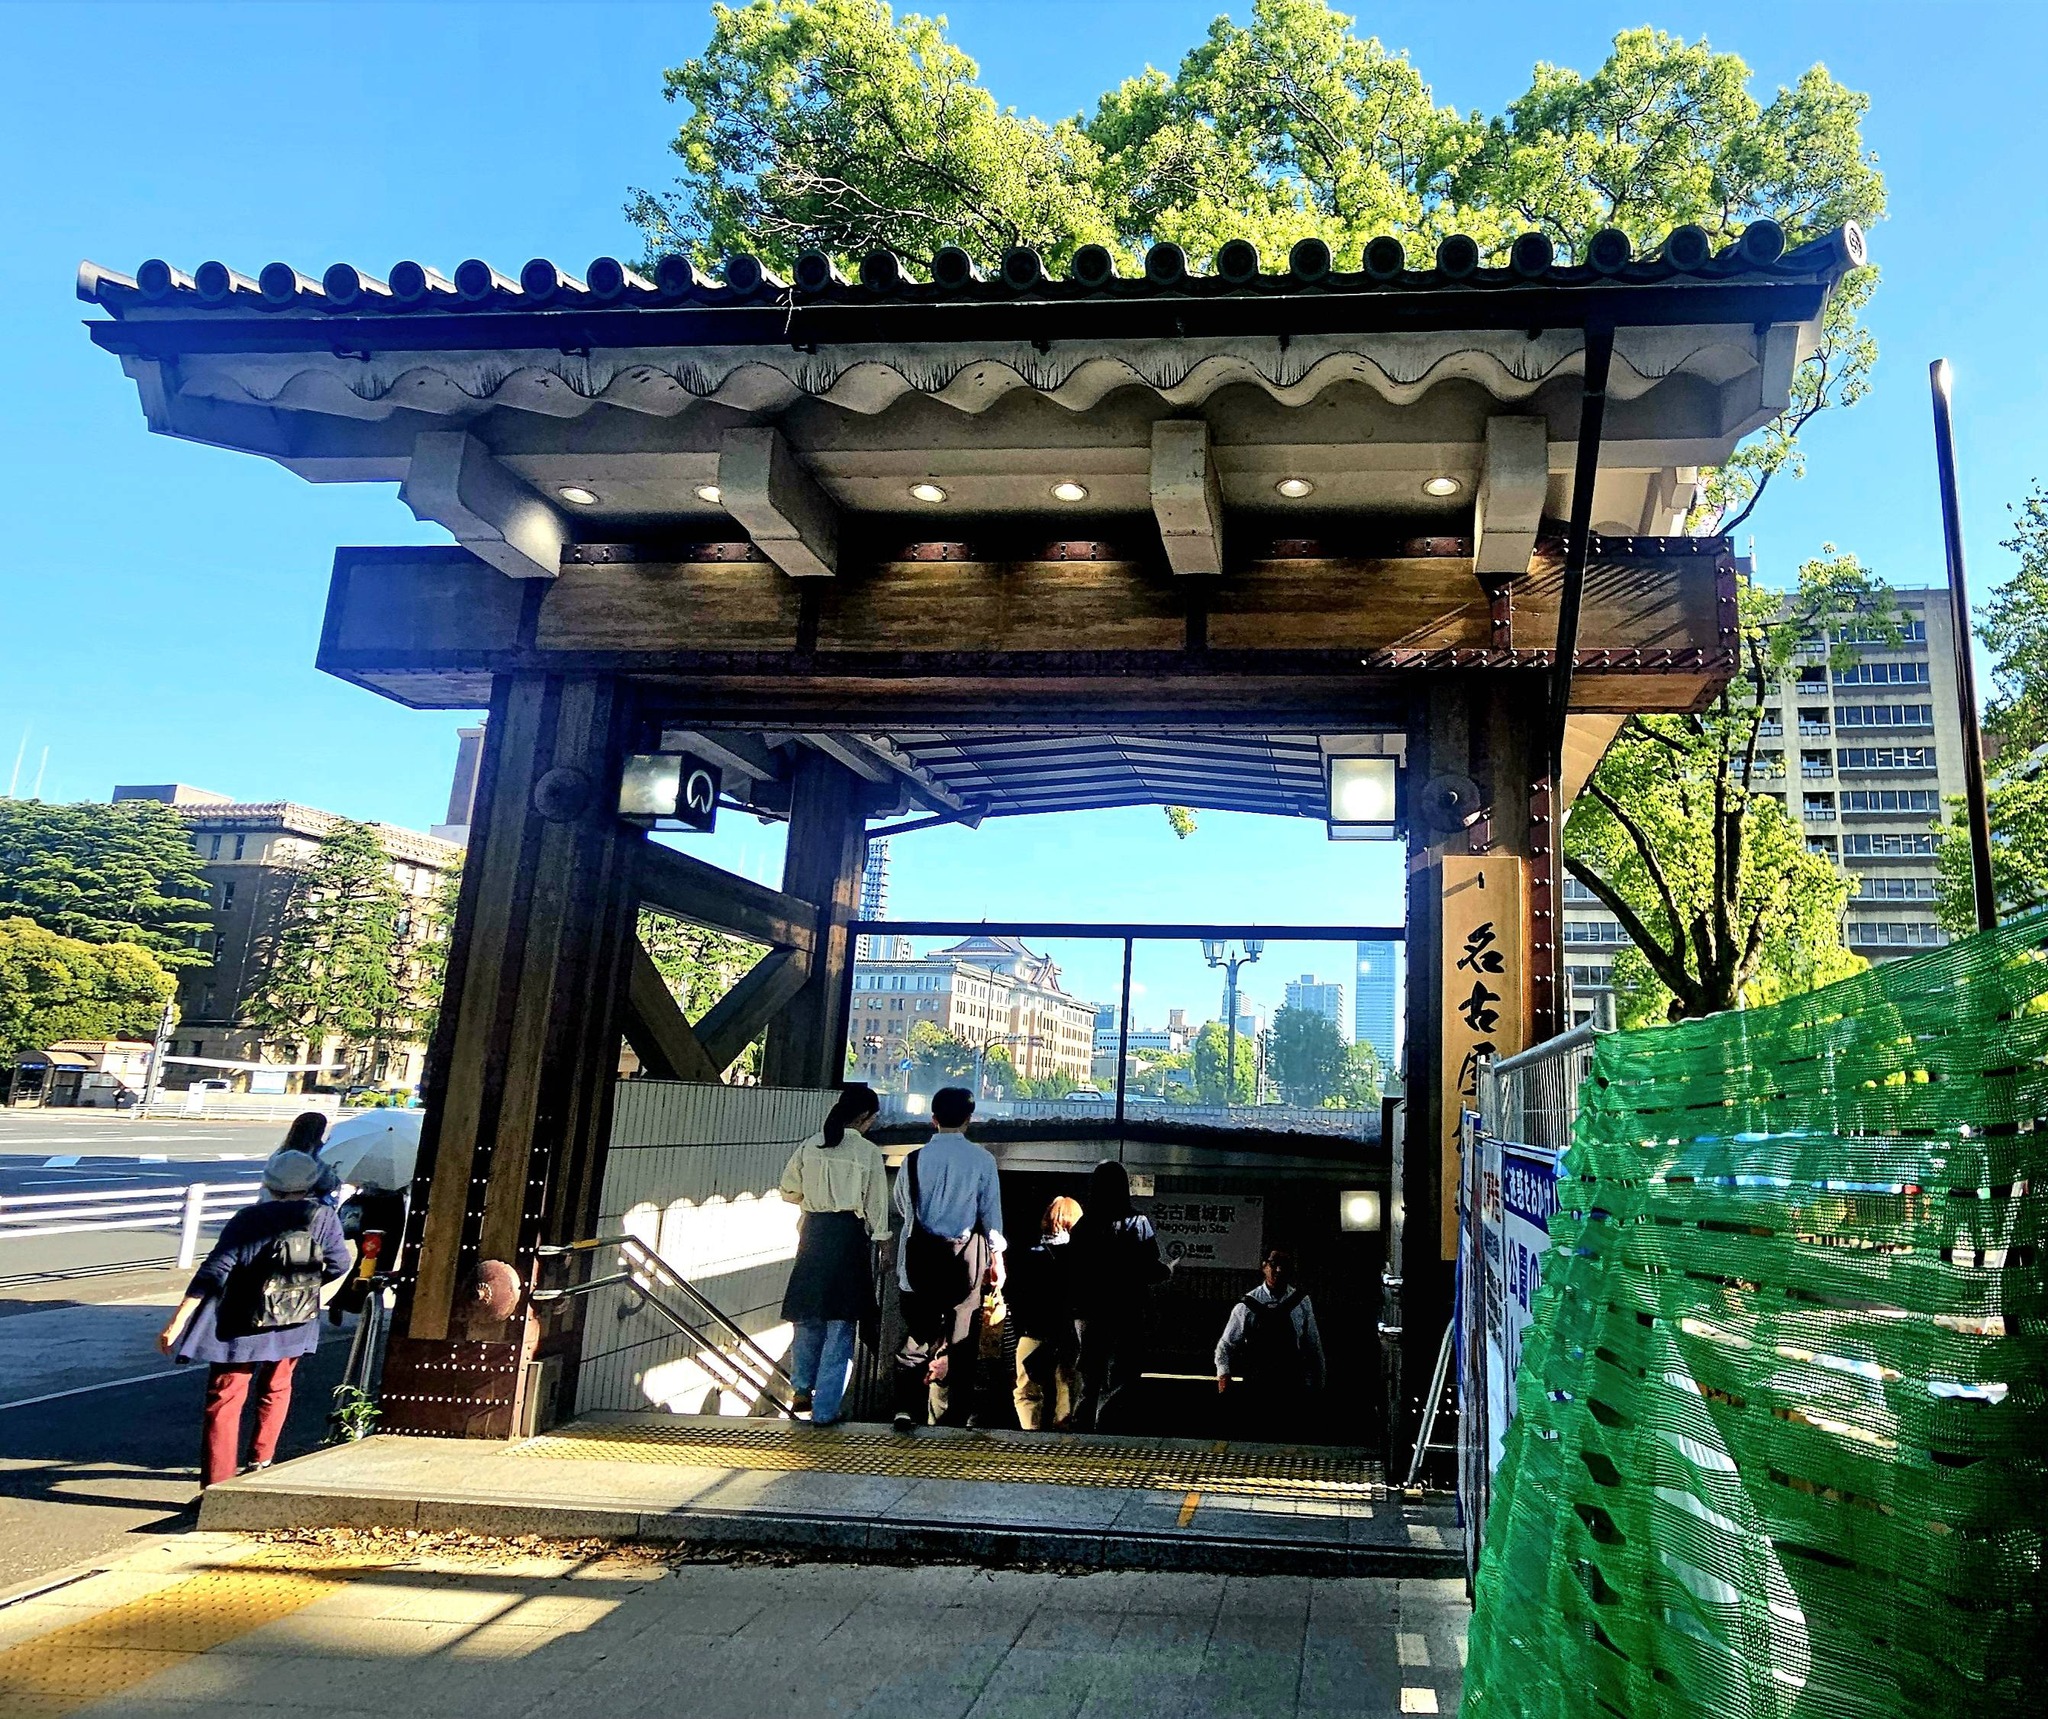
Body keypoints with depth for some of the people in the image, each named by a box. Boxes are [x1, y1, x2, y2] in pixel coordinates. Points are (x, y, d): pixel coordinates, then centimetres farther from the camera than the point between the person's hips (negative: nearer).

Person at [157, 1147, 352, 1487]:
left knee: (224, 1401, 4)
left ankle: (217, 1485, -1)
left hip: (242, 1328, -3)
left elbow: (213, 1271, -15)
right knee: (276, 1389, 25)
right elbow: (339, 1265, 3)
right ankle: (260, 1461, 38)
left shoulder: (248, 1220, -12)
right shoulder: (324, 1217, -7)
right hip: (295, 1328, 3)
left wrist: (177, 1322, -13)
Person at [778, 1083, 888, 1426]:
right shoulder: (869, 1152, -9)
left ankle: (803, 1390, 31)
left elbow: (789, 1192, 7)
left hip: (814, 1231, 4)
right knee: (840, 1324, 4)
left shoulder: (809, 1146, 0)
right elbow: (876, 1204, -5)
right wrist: (880, 1243, 5)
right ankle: (825, 1409, 8)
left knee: (808, 1314, 19)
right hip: (850, 1234, -3)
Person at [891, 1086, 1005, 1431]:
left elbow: (903, 1206, 11)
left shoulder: (914, 1159, -4)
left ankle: (907, 1406, -5)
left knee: (917, 1331, 8)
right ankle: (944, 1414, 15)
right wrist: (996, 1257, 12)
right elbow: (991, 1212, 0)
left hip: (921, 1252, 1)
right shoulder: (981, 1159, -6)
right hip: (966, 1255, 0)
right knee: (958, 1335, 10)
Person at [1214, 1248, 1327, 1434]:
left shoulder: (1302, 1302, 1)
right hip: (1257, 1387, -1)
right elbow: (1225, 1344, 1)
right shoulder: (1247, 1305, -4)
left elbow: (1313, 1343, 8)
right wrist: (1223, 1374, -14)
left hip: (1292, 1388, 1)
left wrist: (1318, 1382, 11)